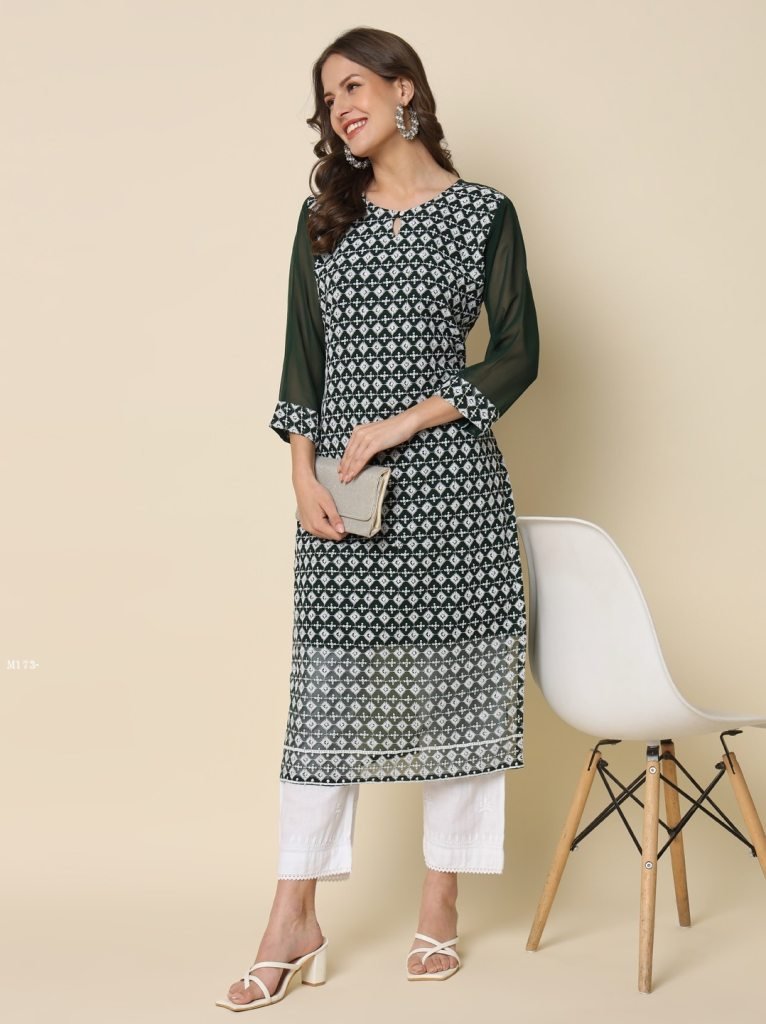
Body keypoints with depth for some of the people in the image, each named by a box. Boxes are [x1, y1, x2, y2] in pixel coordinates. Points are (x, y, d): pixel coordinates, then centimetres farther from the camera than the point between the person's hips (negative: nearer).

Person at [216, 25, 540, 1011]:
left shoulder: (483, 212, 3)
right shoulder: (324, 215, 12)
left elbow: (517, 353, -2)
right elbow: (303, 357, 9)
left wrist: (401, 426, -10)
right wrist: (303, 477, -2)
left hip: (450, 480, -2)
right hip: (342, 482, 2)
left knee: (454, 673, 4)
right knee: (328, 684, 2)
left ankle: (440, 904, 18)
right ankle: (294, 921, 9)